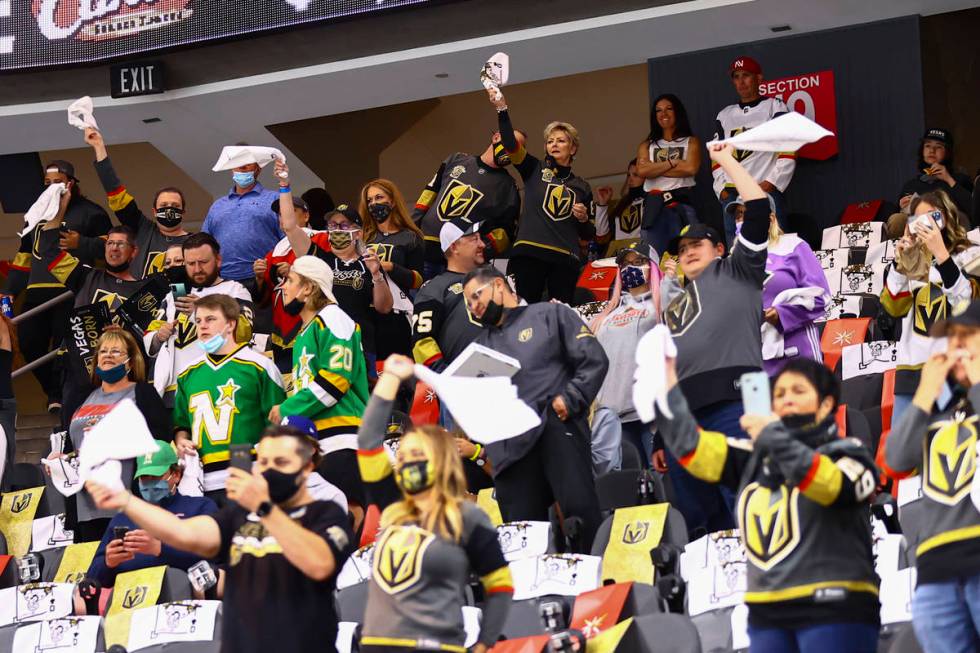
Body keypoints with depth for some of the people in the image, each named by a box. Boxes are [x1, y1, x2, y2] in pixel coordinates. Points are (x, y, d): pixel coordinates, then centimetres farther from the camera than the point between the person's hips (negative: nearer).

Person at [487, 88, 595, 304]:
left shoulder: (581, 187, 19)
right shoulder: (535, 170, 14)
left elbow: (588, 235, 22)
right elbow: (510, 144, -4)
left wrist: (584, 219, 0)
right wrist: (502, 110, -16)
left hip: (566, 261, 2)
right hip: (528, 254, -2)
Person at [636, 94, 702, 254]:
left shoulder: (691, 142, 13)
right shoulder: (647, 145, 19)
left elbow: (691, 168, -6)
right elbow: (642, 171, 0)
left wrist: (656, 169, 0)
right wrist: (672, 163, -3)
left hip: (682, 205, -2)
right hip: (654, 206, 2)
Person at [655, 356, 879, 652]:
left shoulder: (846, 453, 4)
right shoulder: (756, 458, 18)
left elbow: (833, 486, -18)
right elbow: (696, 450, 8)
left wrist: (774, 438, -21)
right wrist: (668, 394, -2)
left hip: (833, 611, -5)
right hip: (768, 614, 5)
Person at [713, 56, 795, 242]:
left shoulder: (774, 107, 7)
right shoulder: (725, 115, 20)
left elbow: (788, 152, -1)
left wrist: (770, 183, -10)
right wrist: (722, 189, 5)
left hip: (767, 192, -4)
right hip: (731, 195, 4)